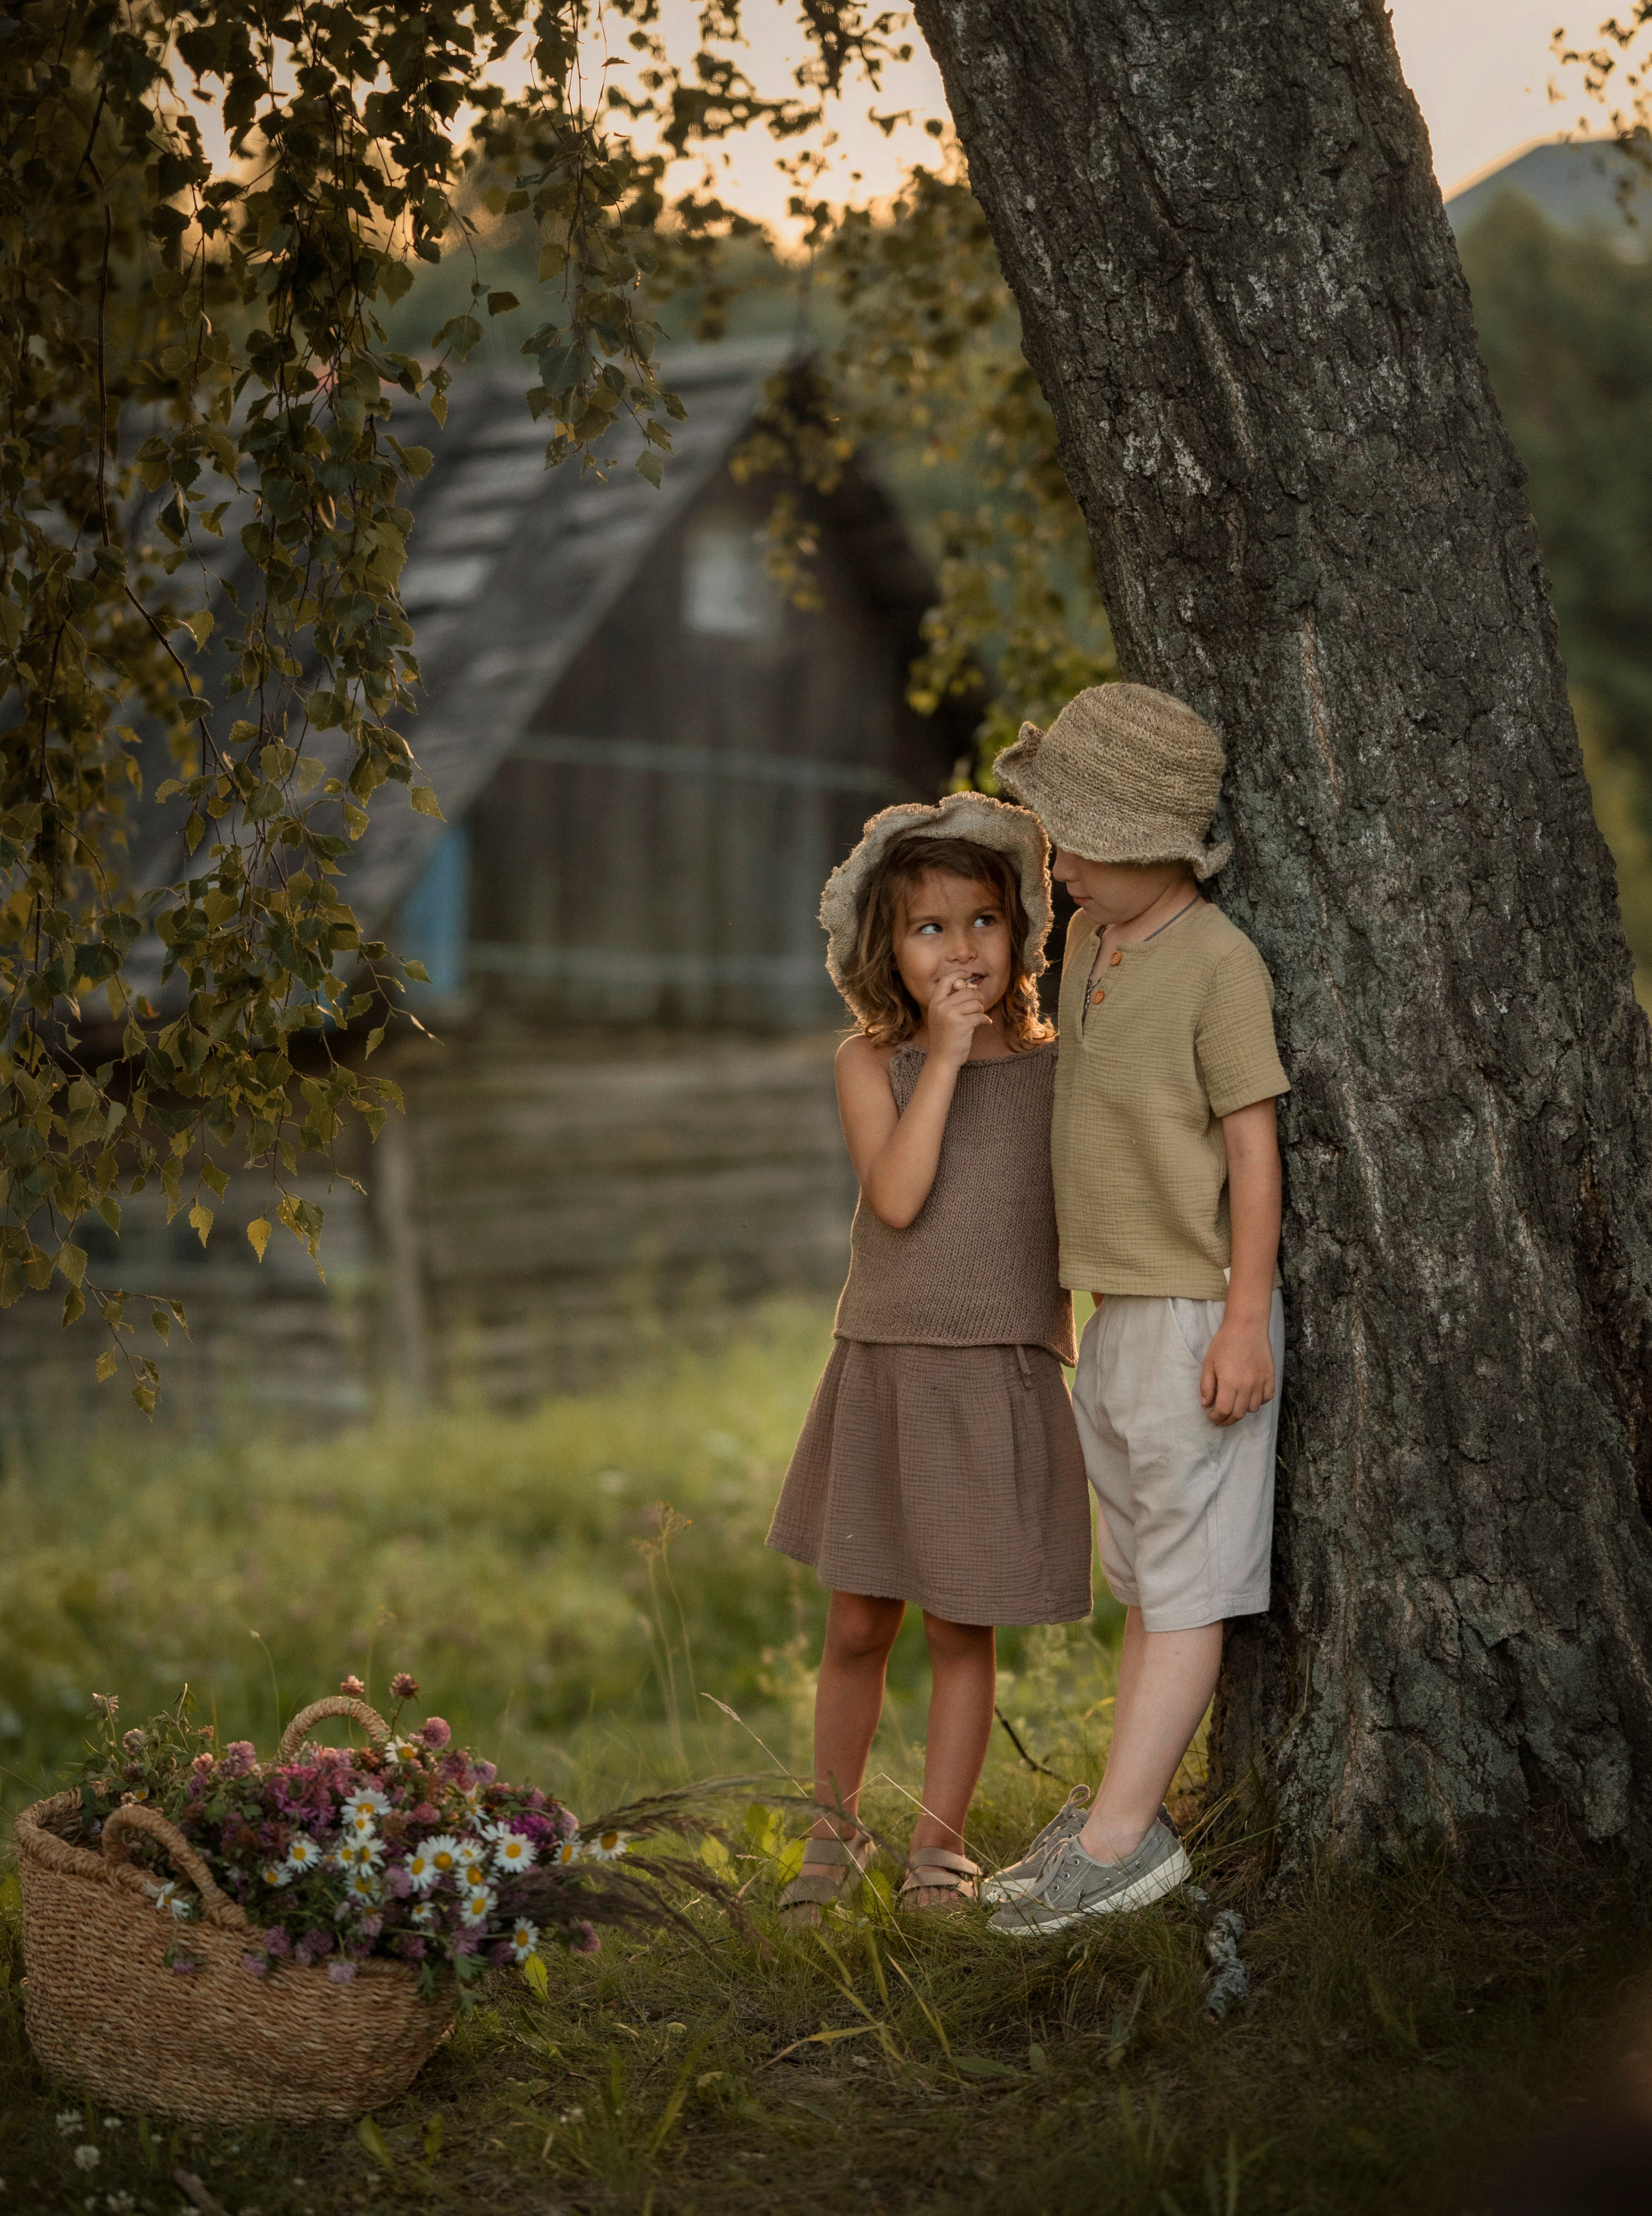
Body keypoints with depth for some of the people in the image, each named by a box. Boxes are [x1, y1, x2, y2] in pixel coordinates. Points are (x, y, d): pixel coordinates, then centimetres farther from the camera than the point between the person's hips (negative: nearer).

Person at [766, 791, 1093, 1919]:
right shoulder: (872, 1061, -2)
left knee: (963, 1628, 6)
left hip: (1002, 1381, 0)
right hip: (883, 1372, 0)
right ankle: (836, 1827, 28)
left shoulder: (1051, 1064, 1)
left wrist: (1074, 1349, 3)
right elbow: (897, 1198, -17)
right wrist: (944, 1057, -17)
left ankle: (939, 1844, 19)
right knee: (858, 1625, 9)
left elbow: (1072, 1221, 7)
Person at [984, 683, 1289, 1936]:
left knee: (1185, 1579, -6)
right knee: (1148, 1580, 12)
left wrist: (1244, 1324, -18)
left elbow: (1254, 1144, -15)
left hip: (1203, 1319, -9)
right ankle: (1129, 1817, 18)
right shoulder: (1090, 940, 9)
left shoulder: (1220, 962, -14)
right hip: (1120, 1315, 9)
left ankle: (1118, 1837, -7)